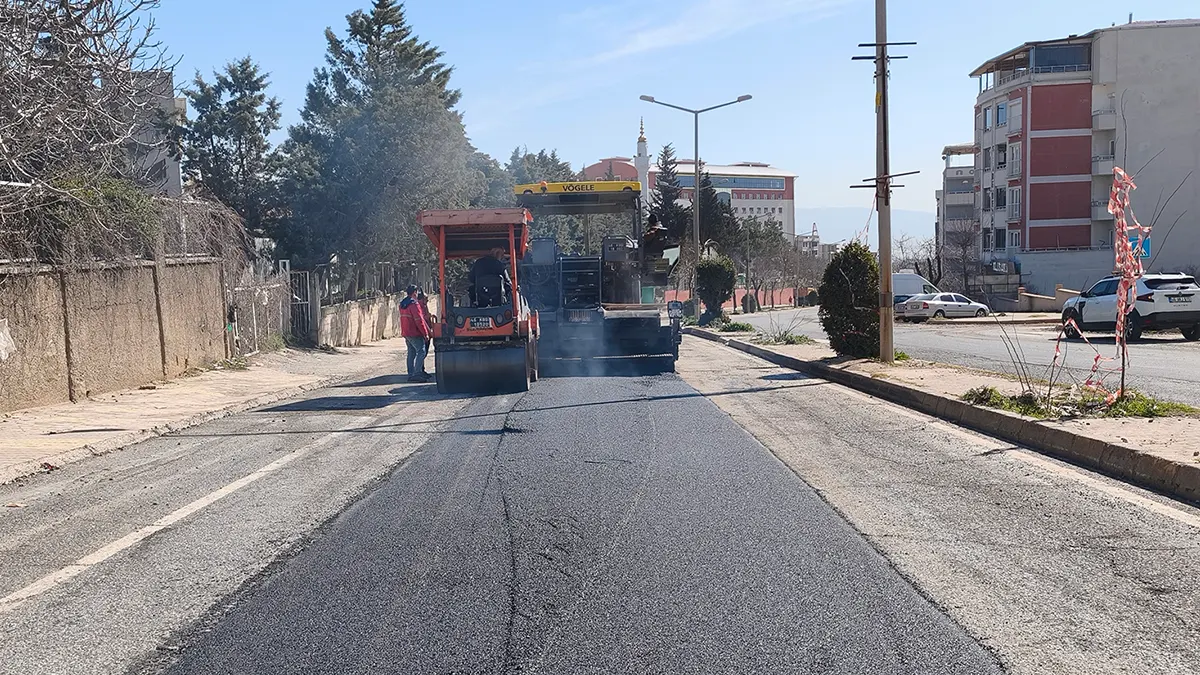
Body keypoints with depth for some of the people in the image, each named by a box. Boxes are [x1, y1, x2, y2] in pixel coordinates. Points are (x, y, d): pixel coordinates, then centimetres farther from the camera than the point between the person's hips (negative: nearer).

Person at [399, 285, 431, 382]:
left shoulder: (402, 304, 14)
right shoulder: (414, 304, -16)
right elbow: (419, 320, -18)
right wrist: (426, 333, -14)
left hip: (406, 333, 9)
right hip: (414, 334, -9)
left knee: (411, 353, 12)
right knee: (421, 352, -8)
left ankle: (411, 374, 13)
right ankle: (417, 374, -15)